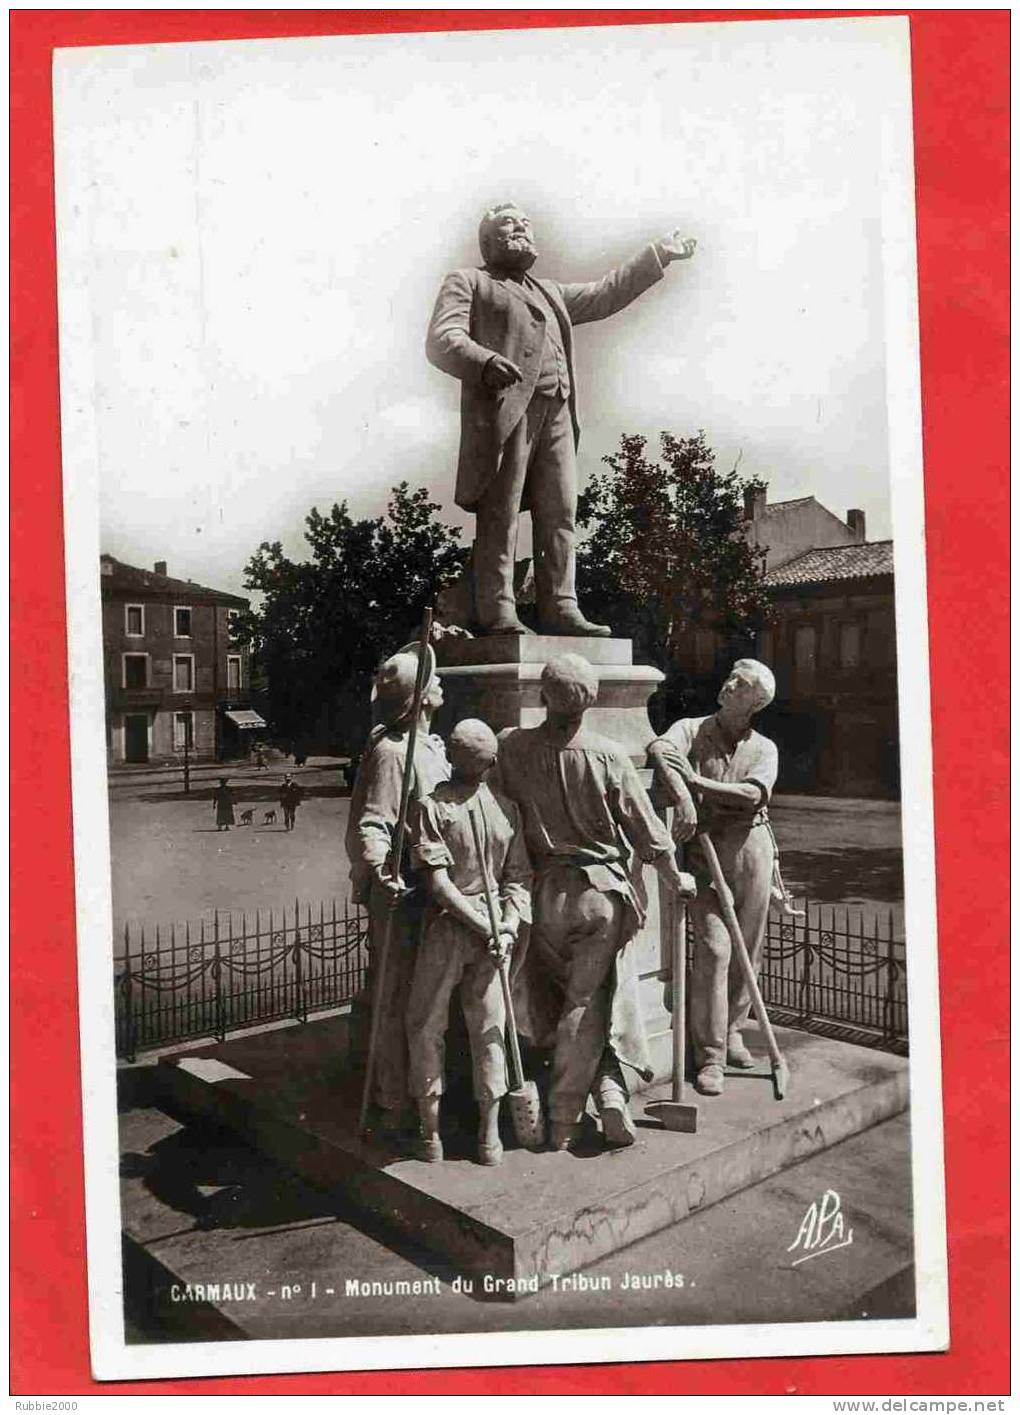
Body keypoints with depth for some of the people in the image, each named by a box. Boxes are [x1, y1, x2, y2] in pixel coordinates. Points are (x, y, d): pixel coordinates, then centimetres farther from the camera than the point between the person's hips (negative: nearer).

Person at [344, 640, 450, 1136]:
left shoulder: (433, 747, 14)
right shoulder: (389, 751, -15)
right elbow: (369, 825, -22)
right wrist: (382, 872, -36)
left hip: (436, 892, 9)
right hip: (401, 895, -9)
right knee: (397, 1003, 0)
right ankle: (393, 1107, 10)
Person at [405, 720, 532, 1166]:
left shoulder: (432, 806, -10)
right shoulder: (507, 808, 1)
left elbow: (439, 883, -13)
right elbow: (518, 878, 0)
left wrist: (485, 926, -9)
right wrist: (507, 926, -3)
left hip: (446, 928, -3)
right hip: (492, 930, 3)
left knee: (426, 1026, 11)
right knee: (489, 1029, 12)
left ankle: (430, 1131, 17)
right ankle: (490, 1134, 17)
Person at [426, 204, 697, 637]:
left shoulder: (550, 293, 35)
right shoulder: (466, 282, 14)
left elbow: (604, 295, 41)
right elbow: (442, 340, -2)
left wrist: (658, 255, 41)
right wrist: (485, 361, -23)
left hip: (556, 411, 6)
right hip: (504, 407, -6)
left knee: (559, 514, -2)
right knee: (500, 514, -11)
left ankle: (560, 609, -2)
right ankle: (496, 614, -13)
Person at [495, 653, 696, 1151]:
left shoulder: (512, 747, -8)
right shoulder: (607, 756, -12)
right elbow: (647, 830, -4)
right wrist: (676, 879, 11)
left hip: (545, 889, 2)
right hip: (603, 889, -2)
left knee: (578, 995, 16)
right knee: (586, 1002, 6)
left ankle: (608, 1091, 11)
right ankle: (564, 1119, 10)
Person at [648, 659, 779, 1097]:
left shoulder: (764, 748, 9)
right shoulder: (692, 729, 4)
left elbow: (753, 793, -11)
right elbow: (659, 749, -20)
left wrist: (699, 782, -18)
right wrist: (683, 797, -34)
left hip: (751, 848, 3)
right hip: (705, 850, -3)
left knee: (748, 949, 10)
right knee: (712, 949, -8)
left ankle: (731, 1031, 30)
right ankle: (710, 1056, -1)